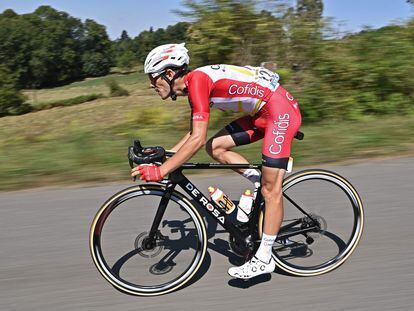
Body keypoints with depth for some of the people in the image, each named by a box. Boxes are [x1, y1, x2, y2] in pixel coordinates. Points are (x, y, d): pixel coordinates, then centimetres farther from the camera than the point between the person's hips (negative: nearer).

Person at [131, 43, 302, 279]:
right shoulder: (194, 83, 9)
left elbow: (198, 139, -27)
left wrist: (161, 171, -24)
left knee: (271, 189, -5)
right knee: (215, 147, 5)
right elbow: (195, 133, 17)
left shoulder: (197, 80, -19)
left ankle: (264, 259, 5)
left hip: (282, 111, -9)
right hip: (263, 112, 9)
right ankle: (263, 181, 11)